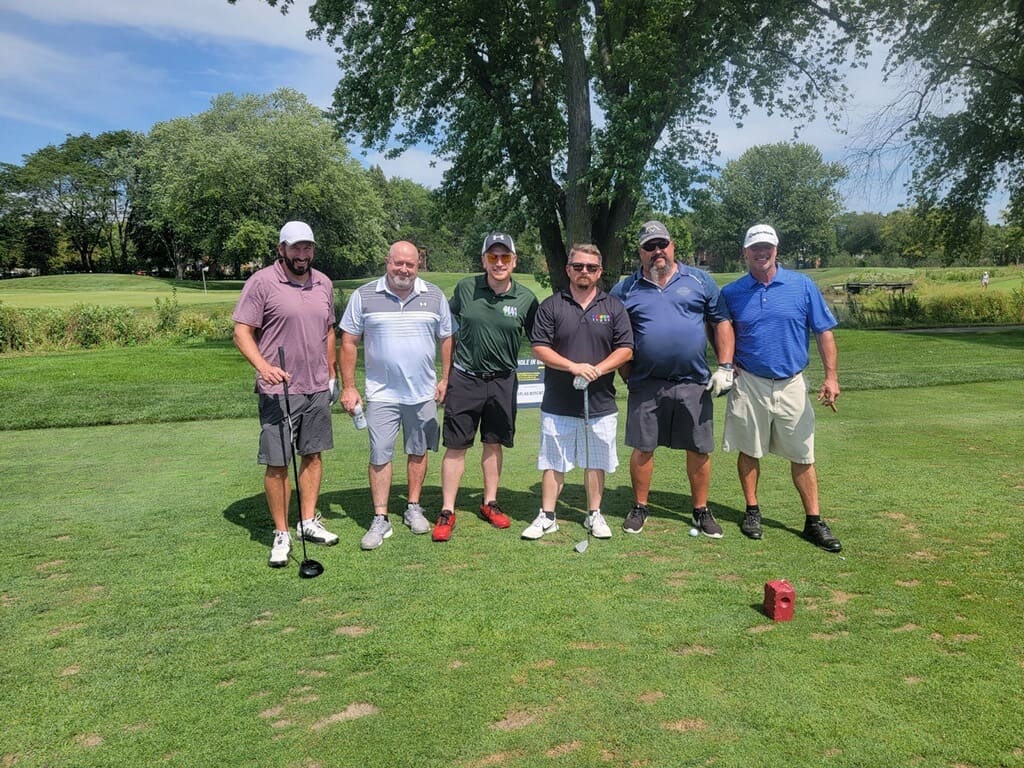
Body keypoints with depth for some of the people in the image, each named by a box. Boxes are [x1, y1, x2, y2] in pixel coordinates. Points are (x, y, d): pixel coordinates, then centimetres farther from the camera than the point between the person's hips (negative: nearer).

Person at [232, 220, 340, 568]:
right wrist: (263, 365, -27)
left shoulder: (323, 283, 9)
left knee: (313, 455, 13)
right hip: (279, 391, -5)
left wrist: (332, 374, 17)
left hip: (318, 388, 6)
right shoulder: (261, 282, -9)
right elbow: (242, 332, -11)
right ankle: (281, 534, 12)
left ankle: (309, 521, 26)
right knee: (277, 464, -1)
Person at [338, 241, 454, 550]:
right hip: (381, 394, -2)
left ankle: (413, 509, 28)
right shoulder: (364, 296, -2)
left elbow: (446, 339, 9)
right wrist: (348, 387, -4)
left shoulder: (434, 296, 3)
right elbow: (349, 343, -1)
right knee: (380, 456, 0)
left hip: (423, 392, 2)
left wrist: (445, 379, 3)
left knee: (418, 452, 12)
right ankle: (380, 520, 10)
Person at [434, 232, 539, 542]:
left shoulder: (526, 298, -4)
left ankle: (490, 504, 29)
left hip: (503, 380, 1)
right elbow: (448, 322, 11)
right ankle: (447, 512, 10)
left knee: (494, 444, 13)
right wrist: (445, 372, 9)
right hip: (464, 378, -1)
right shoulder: (465, 288, -4)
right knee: (456, 446, 1)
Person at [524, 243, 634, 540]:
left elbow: (625, 349, 1)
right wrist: (573, 367, -17)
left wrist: (597, 370, -15)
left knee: (596, 462, 10)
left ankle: (594, 515, 24)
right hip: (558, 404, -1)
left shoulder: (614, 307, 5)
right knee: (553, 462, 7)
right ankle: (547, 516, 17)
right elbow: (539, 348, -4)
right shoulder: (551, 306, 1)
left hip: (600, 403, 1)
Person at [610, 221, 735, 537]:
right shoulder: (626, 290, 5)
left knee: (699, 450, 8)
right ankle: (639, 508, 24)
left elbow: (721, 323, 8)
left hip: (695, 384, 1)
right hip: (646, 386, 0)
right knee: (643, 448, 6)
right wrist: (627, 375, 2)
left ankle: (701, 511, 25)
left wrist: (725, 367, -1)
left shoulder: (699, 281, 6)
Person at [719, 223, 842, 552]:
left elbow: (824, 332, 1)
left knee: (802, 455, 5)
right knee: (749, 451, 9)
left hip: (791, 384, 0)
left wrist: (831, 376, -7)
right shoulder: (731, 292, 1)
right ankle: (752, 511, 25)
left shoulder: (803, 286, 0)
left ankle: (814, 521, 15)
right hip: (748, 384, 0)